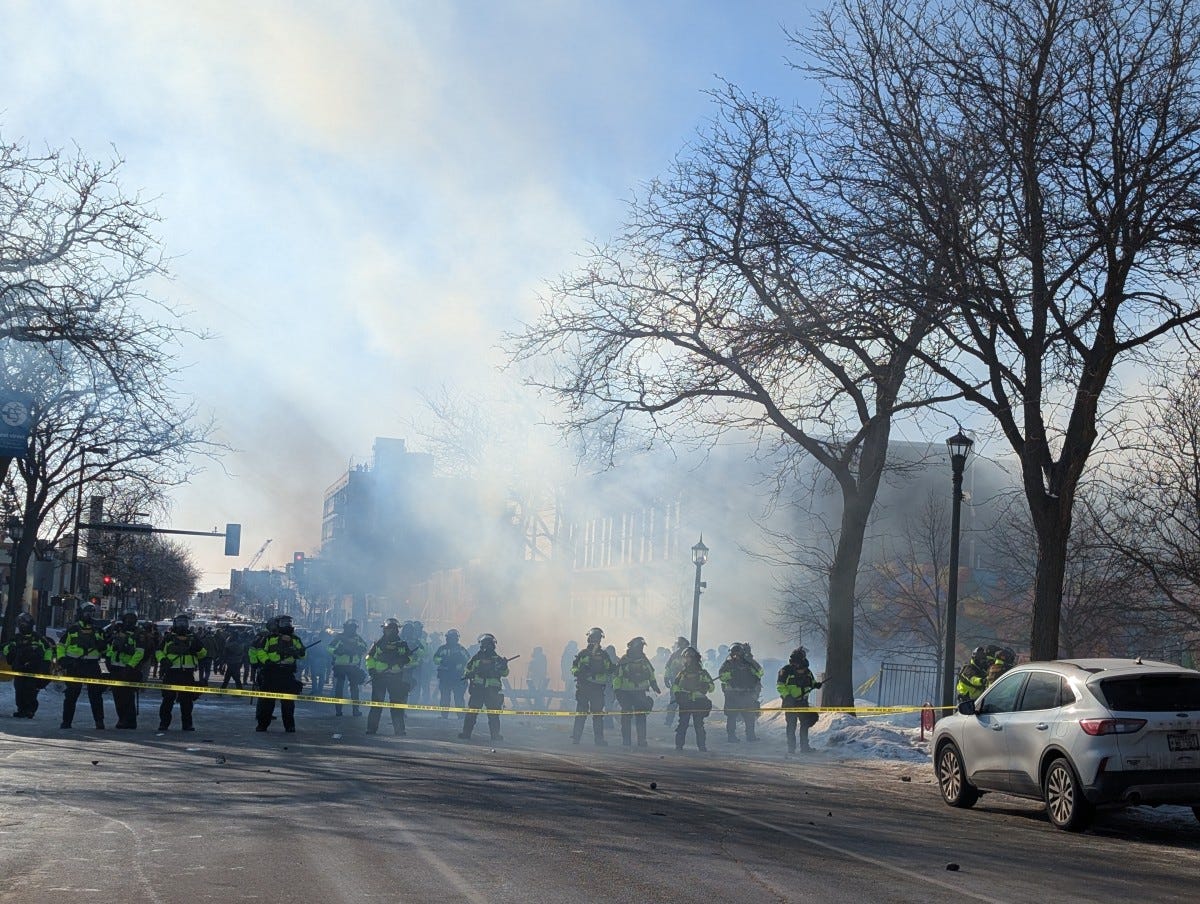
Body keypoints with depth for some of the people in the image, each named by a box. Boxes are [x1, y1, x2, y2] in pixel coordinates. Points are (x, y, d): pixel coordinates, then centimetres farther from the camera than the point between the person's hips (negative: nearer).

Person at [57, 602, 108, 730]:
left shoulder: (97, 630, 14)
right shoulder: (72, 629, 7)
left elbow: (103, 648, 19)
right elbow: (61, 645, 10)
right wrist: (61, 659, -1)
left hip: (92, 666, 2)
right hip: (74, 665, -1)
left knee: (95, 693, -2)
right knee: (71, 694, 0)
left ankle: (99, 721, 1)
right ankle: (66, 720, 7)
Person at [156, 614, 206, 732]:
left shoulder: (193, 639, 12)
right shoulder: (168, 638, 8)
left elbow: (202, 654, 14)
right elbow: (159, 651, 10)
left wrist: (198, 648, -7)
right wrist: (162, 659, -9)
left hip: (187, 674, 2)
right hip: (171, 673, -2)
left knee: (187, 700, 5)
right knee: (168, 699, -2)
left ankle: (187, 723, 13)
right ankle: (164, 722, 4)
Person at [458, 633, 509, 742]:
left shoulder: (497, 658, 8)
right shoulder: (476, 658, 8)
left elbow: (505, 673, 4)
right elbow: (467, 670, 13)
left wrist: (503, 666, -17)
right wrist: (469, 674, -9)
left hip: (492, 691, 0)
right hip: (477, 689, 0)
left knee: (493, 714, -3)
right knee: (471, 712, 0)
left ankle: (495, 735, 0)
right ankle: (466, 733, 5)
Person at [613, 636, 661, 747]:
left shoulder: (644, 661, 9)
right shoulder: (623, 661, -4)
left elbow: (651, 675, 23)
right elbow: (617, 676, -6)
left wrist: (655, 687, 23)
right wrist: (617, 690, -11)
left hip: (640, 693, 3)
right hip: (626, 692, -3)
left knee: (641, 716, 1)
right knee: (626, 717, -2)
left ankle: (642, 740, 4)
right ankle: (626, 741, 3)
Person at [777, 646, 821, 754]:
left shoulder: (806, 671, 9)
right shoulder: (786, 670, -10)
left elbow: (811, 681, 22)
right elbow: (780, 685, -11)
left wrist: (816, 684, -1)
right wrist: (787, 696, -22)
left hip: (803, 701, 6)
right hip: (790, 702, -6)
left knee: (805, 723, 7)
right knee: (792, 725, -3)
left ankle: (804, 746, 16)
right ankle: (791, 747, 2)